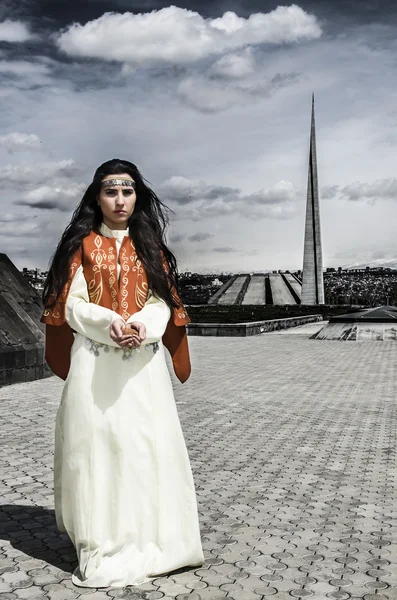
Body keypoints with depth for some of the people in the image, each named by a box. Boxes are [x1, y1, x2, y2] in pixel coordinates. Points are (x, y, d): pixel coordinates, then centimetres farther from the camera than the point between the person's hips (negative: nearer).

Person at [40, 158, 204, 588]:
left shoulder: (149, 247, 13)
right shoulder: (81, 245, 6)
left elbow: (162, 301, 4)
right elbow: (72, 304, -2)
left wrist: (141, 327, -16)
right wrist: (110, 325, -19)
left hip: (143, 362, 2)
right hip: (94, 359, -2)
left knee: (146, 443, 4)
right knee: (96, 443, -1)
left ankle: (148, 538, 19)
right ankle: (103, 545, 11)